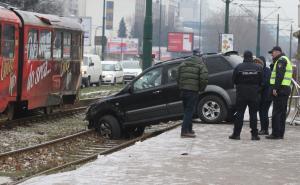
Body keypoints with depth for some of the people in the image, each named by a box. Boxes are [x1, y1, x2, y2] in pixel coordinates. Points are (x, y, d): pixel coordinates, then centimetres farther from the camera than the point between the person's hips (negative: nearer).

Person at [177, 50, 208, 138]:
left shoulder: (183, 64, 15)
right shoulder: (200, 65, -2)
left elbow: (178, 78, 15)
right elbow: (204, 78, -14)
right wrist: (201, 88, 0)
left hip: (183, 90, 6)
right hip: (193, 91, -6)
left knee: (187, 110, 17)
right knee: (189, 111, -5)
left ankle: (189, 129, 26)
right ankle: (185, 131, -12)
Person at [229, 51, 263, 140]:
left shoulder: (239, 67, -6)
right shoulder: (258, 68, -2)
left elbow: (234, 80, 1)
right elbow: (261, 81, 4)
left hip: (241, 93, -1)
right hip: (254, 93, 1)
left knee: (239, 113, 3)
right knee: (253, 114, 5)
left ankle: (236, 134, 2)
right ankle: (254, 134, 4)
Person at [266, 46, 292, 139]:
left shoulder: (281, 60, -10)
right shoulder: (286, 60, 23)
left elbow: (280, 75, -20)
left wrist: (275, 88, -23)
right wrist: (273, 63, 16)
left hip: (280, 90, -11)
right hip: (286, 89, 11)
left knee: (276, 112, -10)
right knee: (282, 112, 12)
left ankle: (276, 134, -12)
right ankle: (280, 133, 15)